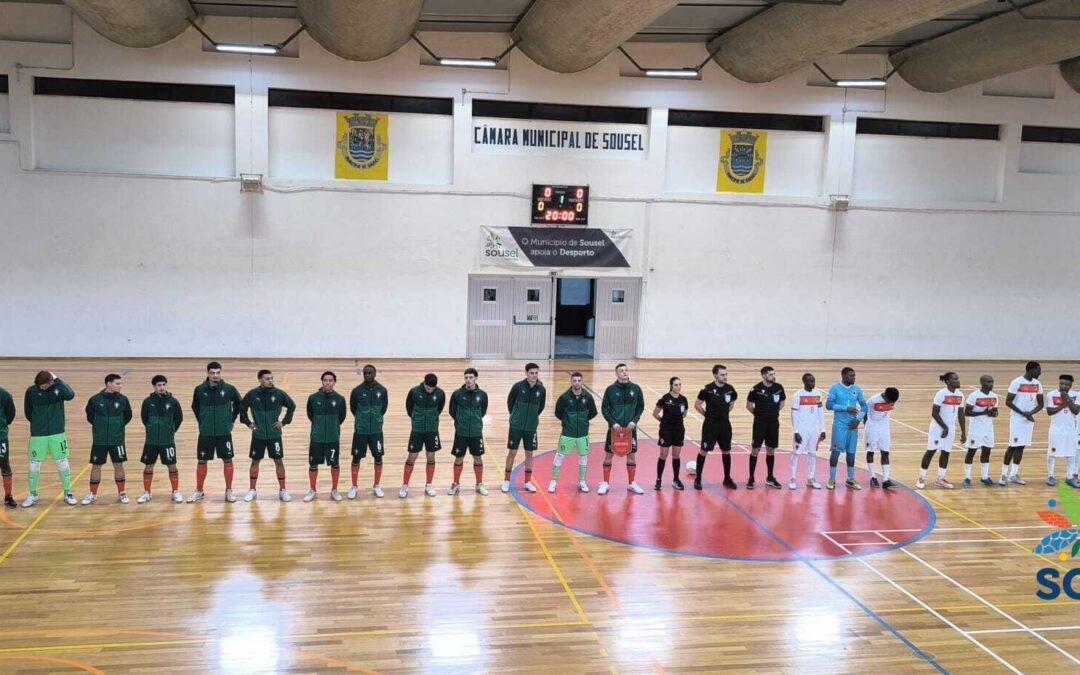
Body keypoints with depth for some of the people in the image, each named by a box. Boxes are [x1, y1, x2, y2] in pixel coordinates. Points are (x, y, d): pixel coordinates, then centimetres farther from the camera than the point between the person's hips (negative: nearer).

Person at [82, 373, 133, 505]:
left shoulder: (123, 399, -4)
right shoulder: (95, 399, -8)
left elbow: (128, 416, 10)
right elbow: (90, 416, 7)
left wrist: (118, 426, 6)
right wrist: (100, 426, 8)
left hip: (117, 440, 1)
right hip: (99, 440, -1)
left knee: (118, 465, 6)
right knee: (96, 466, 7)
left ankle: (122, 493, 18)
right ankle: (92, 494, 20)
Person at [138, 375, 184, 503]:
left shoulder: (173, 401, -6)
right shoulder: (148, 401, -4)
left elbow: (179, 418, 6)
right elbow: (144, 418, 10)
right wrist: (152, 429, 12)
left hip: (168, 441, -1)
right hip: (151, 441, 1)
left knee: (172, 466, 4)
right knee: (148, 466, 8)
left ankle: (176, 492, 17)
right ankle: (147, 493, 21)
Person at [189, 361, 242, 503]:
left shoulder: (229, 389, -8)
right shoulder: (199, 390, -5)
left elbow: (238, 403, 10)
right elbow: (195, 406, 13)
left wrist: (232, 420, 8)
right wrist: (201, 421, 8)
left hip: (224, 432, 0)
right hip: (205, 433, 1)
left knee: (227, 460, 5)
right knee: (202, 461, 7)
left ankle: (229, 491, 18)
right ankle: (199, 491, 21)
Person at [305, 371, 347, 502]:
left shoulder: (340, 399, -8)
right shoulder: (313, 398, -7)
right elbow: (310, 415, 9)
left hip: (333, 438, 0)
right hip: (316, 438, 0)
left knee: (335, 464, 8)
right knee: (313, 464, 8)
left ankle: (334, 490, 26)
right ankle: (312, 490, 26)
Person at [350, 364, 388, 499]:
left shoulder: (382, 390, -4)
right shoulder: (357, 390, -8)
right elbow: (353, 408, 6)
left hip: (376, 430, 1)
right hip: (360, 430, -1)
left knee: (378, 457, 6)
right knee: (356, 458, 4)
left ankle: (376, 486, 22)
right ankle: (354, 487, 18)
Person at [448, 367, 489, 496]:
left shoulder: (482, 395, -5)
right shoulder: (457, 394, -9)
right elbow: (452, 411, 3)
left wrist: (475, 420, 8)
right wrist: (461, 421, 8)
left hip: (476, 432, 1)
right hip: (461, 432, -1)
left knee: (478, 458, 9)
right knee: (459, 458, 8)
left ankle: (479, 484, 23)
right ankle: (456, 484, 22)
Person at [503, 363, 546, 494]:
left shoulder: (541, 389, -5)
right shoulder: (518, 386, -11)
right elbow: (510, 402, 4)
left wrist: (533, 416, 12)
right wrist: (515, 415, 8)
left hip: (531, 427, 2)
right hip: (516, 425, -2)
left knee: (529, 453, 9)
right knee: (512, 452, 3)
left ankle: (527, 482, 20)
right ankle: (506, 481, 15)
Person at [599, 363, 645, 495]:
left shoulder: (635, 389, 0)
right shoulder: (610, 389, -6)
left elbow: (640, 407, 6)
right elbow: (604, 409, -3)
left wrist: (634, 421, -8)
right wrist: (613, 422, -13)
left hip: (630, 428, 2)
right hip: (614, 428, -2)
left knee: (632, 455, 9)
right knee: (609, 455, 4)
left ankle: (632, 484, 22)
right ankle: (606, 484, 14)